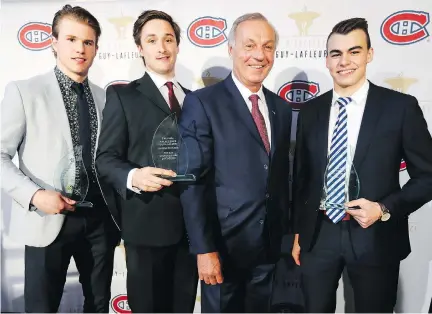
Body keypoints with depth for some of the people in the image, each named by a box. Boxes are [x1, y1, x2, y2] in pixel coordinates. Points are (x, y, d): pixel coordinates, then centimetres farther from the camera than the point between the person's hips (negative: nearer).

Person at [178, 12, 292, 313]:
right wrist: (204, 249, -16)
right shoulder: (202, 103, -10)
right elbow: (193, 182, -14)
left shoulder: (281, 108, 8)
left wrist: (287, 234, 12)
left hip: (270, 246, 5)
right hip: (224, 244, -5)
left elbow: (282, 177, 12)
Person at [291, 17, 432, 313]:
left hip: (375, 238, -2)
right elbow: (301, 177, 8)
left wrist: (385, 209, -15)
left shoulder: (401, 107, -6)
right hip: (318, 235, 3)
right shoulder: (311, 111, 3)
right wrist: (298, 232, 9)